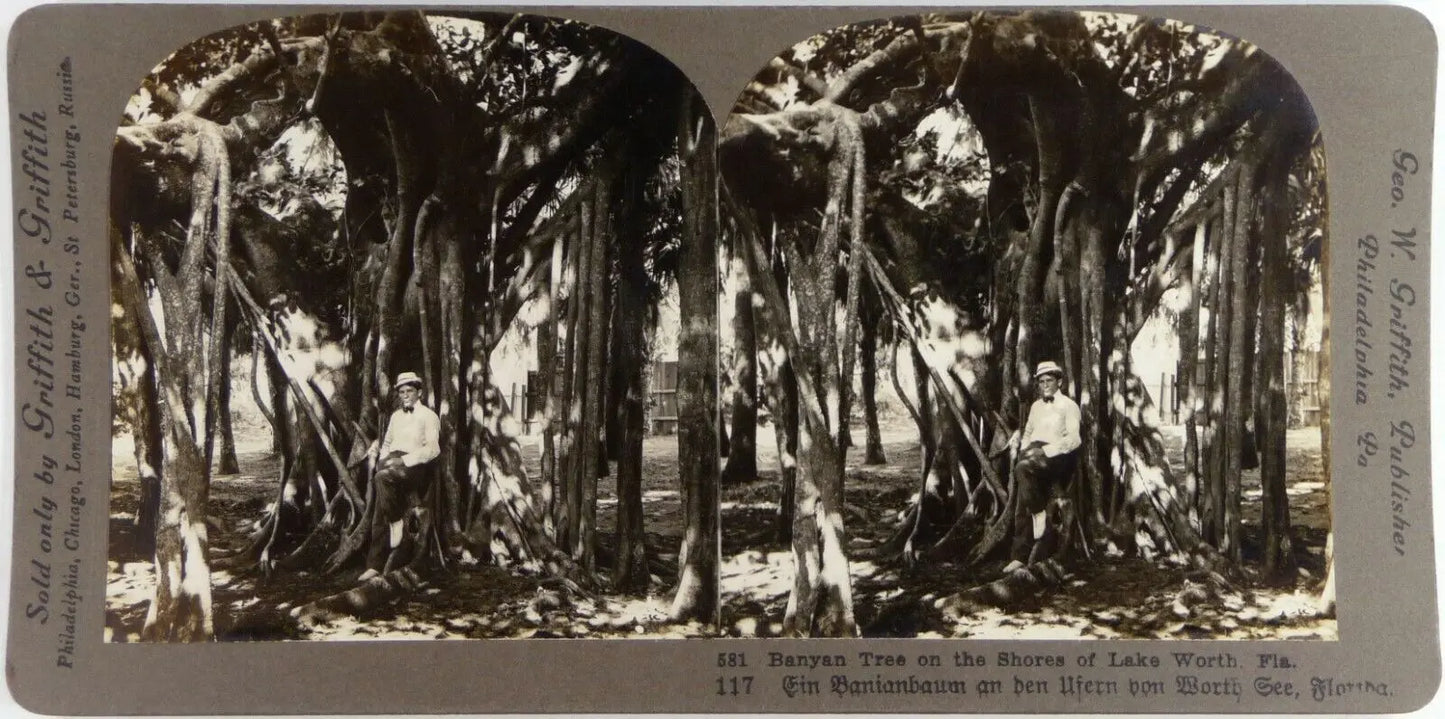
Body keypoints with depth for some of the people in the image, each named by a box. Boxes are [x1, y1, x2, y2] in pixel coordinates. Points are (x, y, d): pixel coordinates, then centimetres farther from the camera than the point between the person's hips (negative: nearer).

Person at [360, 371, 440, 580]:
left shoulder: (428, 416, 4)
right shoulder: (396, 416, 27)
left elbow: (432, 449, -8)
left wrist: (403, 460, -16)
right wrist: (383, 461, 11)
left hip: (414, 467, -6)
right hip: (392, 462, 6)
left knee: (384, 476, -37)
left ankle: (396, 521, -20)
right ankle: (375, 565, -14)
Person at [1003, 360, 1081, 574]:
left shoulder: (1069, 406, 2)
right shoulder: (1036, 406, 24)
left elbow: (1073, 440, -9)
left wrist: (1044, 450, -18)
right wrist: (1024, 450, 9)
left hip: (1055, 457, -6)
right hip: (1034, 454, 6)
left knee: (1023, 468, -36)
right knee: (1021, 506, -10)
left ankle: (1039, 512, -19)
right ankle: (1019, 556, -10)